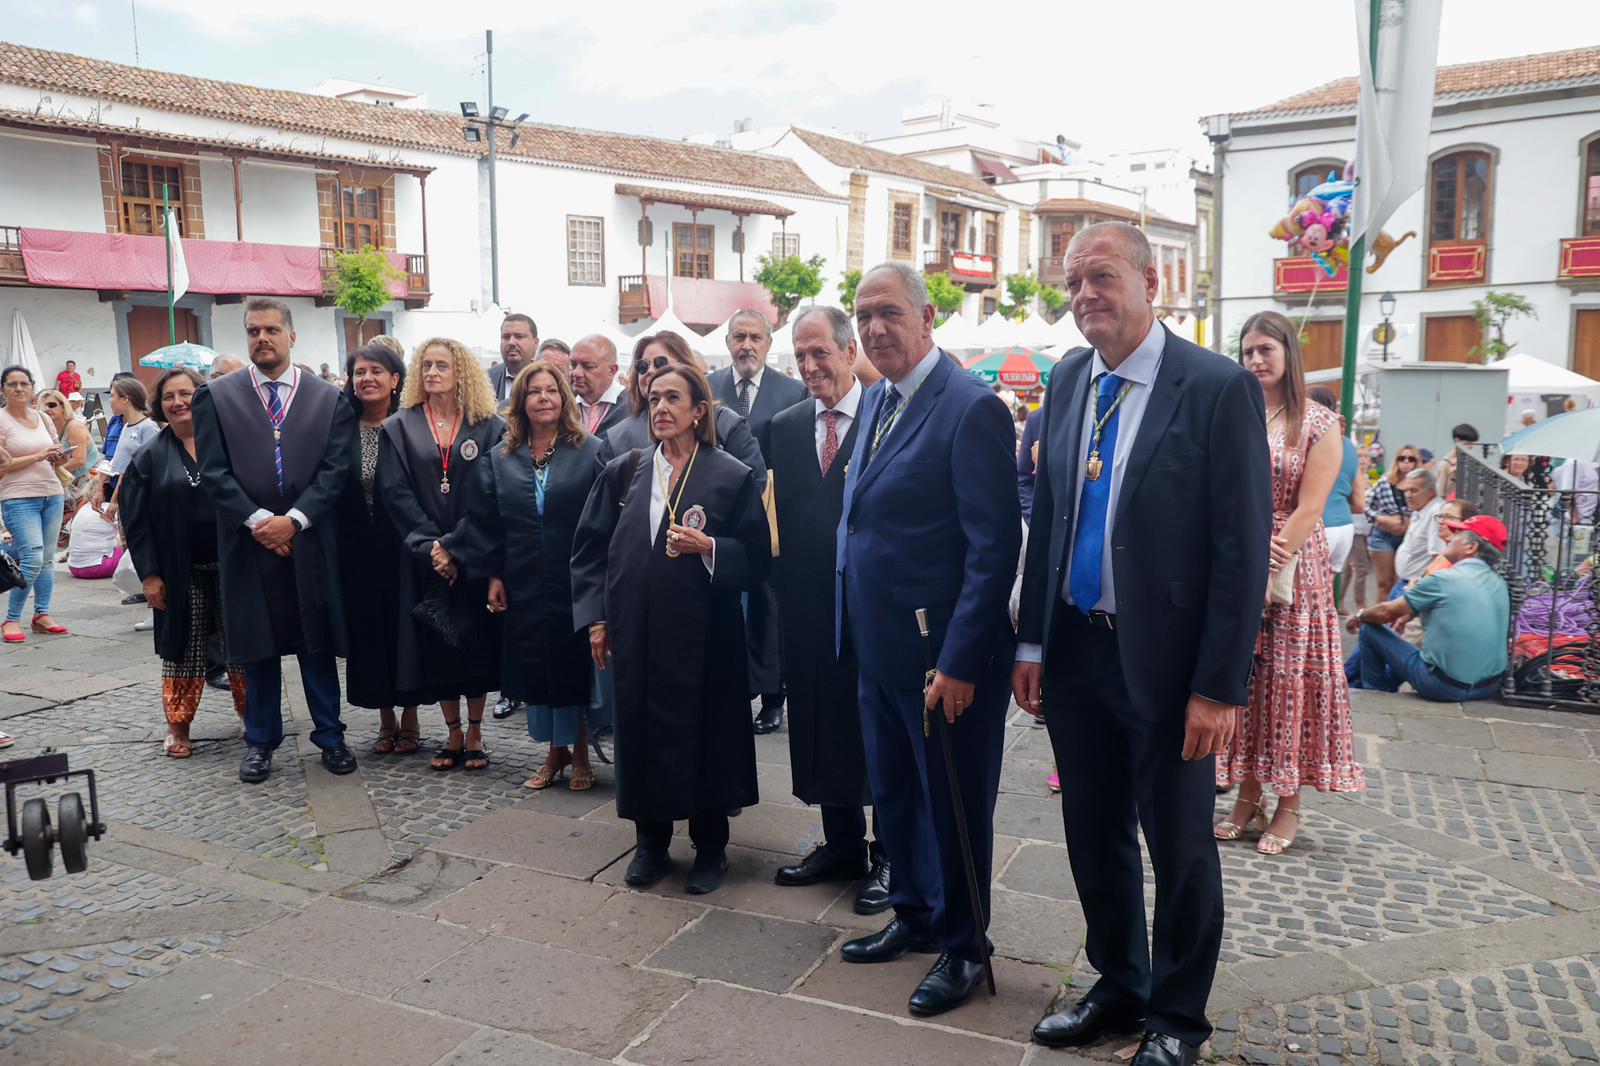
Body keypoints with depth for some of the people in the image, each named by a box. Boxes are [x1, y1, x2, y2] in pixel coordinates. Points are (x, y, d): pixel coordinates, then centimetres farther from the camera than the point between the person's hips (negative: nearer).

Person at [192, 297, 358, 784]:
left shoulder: (329, 398, 5)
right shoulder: (217, 396, 5)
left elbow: (335, 470, -2)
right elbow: (214, 472, -2)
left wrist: (293, 519, -12)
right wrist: (257, 520, -12)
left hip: (310, 542, 0)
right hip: (249, 543, 0)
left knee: (318, 643, 7)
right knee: (258, 647, 9)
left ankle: (329, 735, 20)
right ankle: (260, 741, 23)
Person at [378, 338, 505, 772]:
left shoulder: (488, 429, 1)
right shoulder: (399, 430, 6)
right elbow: (396, 493, -2)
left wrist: (453, 545, -15)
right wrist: (430, 546, -13)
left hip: (474, 556, -1)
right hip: (425, 556, 1)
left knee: (476, 642, 2)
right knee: (436, 644, 4)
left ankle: (474, 732, 14)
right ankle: (453, 732, 15)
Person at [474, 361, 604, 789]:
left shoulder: (591, 452, -4)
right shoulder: (502, 458, 6)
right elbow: (486, 521, 8)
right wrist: (493, 575, 3)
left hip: (577, 585, -3)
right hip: (523, 588, 3)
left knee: (575, 668, 6)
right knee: (535, 669, 9)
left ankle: (579, 752, 22)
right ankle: (555, 750, 26)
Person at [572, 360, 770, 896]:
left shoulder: (733, 477, -1)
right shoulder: (622, 472, 8)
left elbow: (757, 556, -2)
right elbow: (589, 548, 10)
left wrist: (709, 547, -19)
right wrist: (595, 618, 3)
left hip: (702, 635, -3)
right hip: (635, 631, 3)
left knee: (704, 732, 3)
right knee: (640, 731, 8)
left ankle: (710, 847, 21)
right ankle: (650, 841, 26)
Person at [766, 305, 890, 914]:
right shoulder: (785, 428, 8)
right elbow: (780, 519, 7)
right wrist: (783, 591, -1)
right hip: (810, 606, 5)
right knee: (824, 724, 15)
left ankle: (888, 855, 23)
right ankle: (842, 846, 32)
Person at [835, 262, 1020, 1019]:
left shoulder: (972, 408, -17)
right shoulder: (876, 400, 10)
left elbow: (995, 546, -20)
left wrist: (961, 662, -21)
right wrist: (853, 630, 12)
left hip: (943, 654, -8)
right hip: (879, 645, 8)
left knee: (954, 801, 9)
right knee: (893, 792, 20)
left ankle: (962, 947, 29)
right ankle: (914, 916, 41)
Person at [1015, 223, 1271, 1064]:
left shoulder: (1220, 388, -12)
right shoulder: (1067, 382, 6)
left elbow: (1243, 548, -13)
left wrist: (1220, 687, -15)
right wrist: (1031, 641, 6)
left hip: (1164, 661, -5)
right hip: (1074, 650, 5)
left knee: (1180, 848, 11)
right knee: (1094, 837, 17)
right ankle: (1117, 988, 39)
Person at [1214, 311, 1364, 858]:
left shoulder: (1318, 424, -4)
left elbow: (1309, 510, -10)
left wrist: (1266, 570, -16)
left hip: (1294, 568, -3)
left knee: (1289, 680, 2)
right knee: (1240, 676, 7)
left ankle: (1288, 805, 14)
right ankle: (1246, 797, 19)